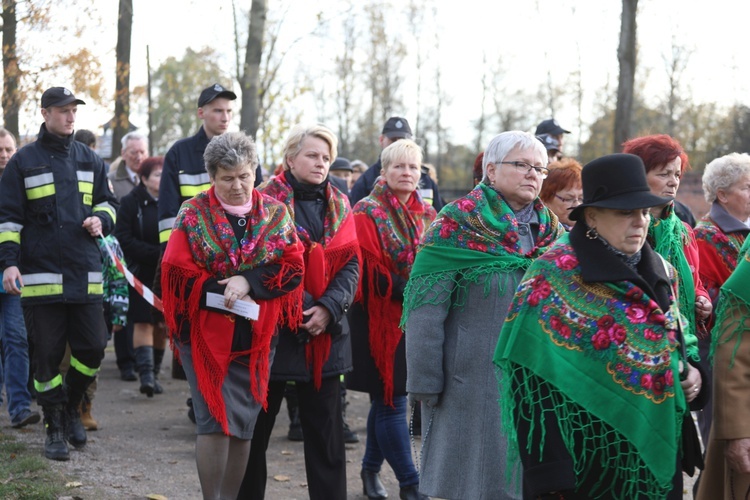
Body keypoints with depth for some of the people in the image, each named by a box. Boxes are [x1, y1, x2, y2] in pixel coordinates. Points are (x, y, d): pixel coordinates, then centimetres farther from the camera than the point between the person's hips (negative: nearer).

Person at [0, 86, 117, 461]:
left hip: (85, 273, 3)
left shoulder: (89, 159, 12)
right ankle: (55, 428, 13)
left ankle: (70, 408, 27)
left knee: (92, 348, 2)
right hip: (40, 274, -3)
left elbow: (107, 201, 21)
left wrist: (100, 219, -2)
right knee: (48, 354, 0)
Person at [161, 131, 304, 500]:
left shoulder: (276, 215, 7)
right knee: (215, 421, -9)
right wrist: (226, 295, -15)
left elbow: (292, 267, -3)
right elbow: (178, 275, -6)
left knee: (244, 426, 7)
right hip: (207, 334, -3)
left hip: (256, 336, 3)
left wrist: (248, 281, -17)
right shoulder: (193, 215, 1)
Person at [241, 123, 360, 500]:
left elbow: (351, 264, 5)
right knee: (256, 424, 5)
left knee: (325, 427, 7)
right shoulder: (268, 200, -5)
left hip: (327, 333, 4)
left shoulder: (339, 205, 10)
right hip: (274, 326, -4)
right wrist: (298, 308, -15)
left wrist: (329, 307, -11)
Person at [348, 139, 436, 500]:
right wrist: (406, 291, -23)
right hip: (380, 318, -6)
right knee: (391, 400, -4)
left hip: (417, 319, 6)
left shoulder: (427, 214, 12)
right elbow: (368, 270, -14)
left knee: (386, 398, 14)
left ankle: (371, 469, 28)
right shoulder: (367, 212, -6)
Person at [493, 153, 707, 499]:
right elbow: (536, 382, -17)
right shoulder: (554, 276, -13)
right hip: (586, 460, -6)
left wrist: (692, 373, -1)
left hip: (656, 455, 6)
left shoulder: (660, 274, 8)